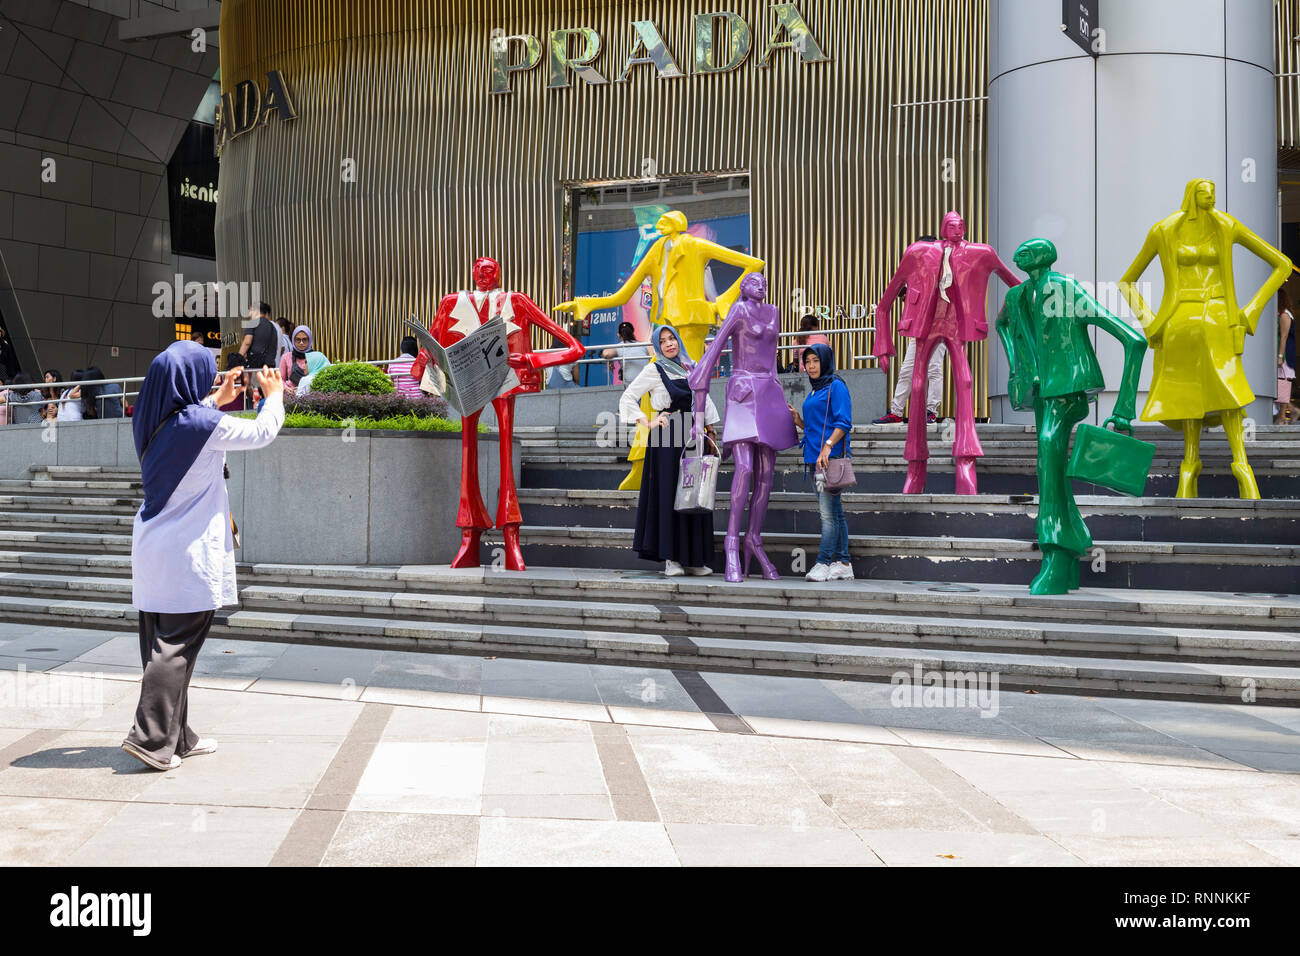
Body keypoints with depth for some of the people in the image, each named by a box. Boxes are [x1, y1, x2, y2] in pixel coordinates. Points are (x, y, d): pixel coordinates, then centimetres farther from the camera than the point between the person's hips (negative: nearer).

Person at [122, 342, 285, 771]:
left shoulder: (152, 421, 5)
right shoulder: (204, 425, -15)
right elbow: (262, 433, -2)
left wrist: (216, 400, 34)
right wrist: (274, 394, 15)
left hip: (152, 549, 8)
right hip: (189, 553, -8)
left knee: (160, 645, 11)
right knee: (176, 646, -4)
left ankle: (177, 736, 20)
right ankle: (150, 737, -6)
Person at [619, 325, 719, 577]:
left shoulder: (692, 367, 16)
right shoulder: (654, 370, 1)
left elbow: (705, 400, 21)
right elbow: (628, 398, 1)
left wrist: (710, 432, 14)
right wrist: (647, 423, -7)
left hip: (693, 434, 5)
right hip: (668, 435, -5)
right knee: (669, 493, -8)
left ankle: (693, 558, 9)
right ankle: (671, 559, -5)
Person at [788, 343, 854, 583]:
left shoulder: (836, 386, -5)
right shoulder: (813, 391, 22)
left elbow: (843, 423, -13)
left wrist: (827, 446, -24)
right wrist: (797, 418, 8)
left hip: (831, 456, -9)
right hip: (814, 457, 9)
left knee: (828, 512, -10)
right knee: (834, 512, 9)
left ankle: (823, 563, -11)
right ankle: (843, 565, 11)